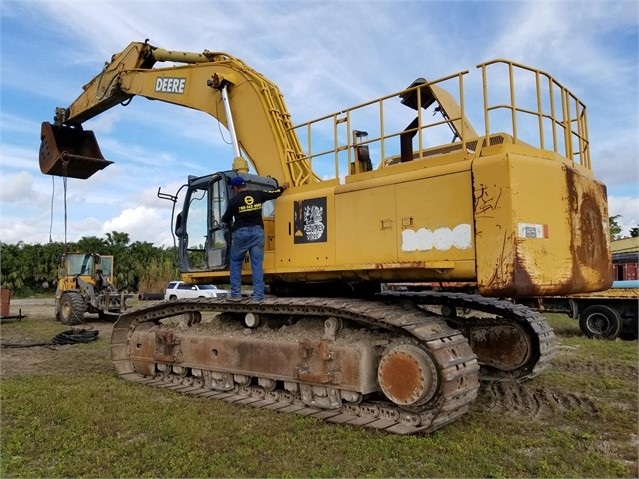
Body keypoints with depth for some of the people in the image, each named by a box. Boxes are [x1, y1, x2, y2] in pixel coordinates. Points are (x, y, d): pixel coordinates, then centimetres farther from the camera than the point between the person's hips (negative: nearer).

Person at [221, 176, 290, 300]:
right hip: (257, 231, 2)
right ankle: (258, 295, -1)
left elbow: (226, 219, 10)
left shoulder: (234, 200, -2)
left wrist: (223, 218, 34)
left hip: (241, 232, -2)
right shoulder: (257, 194, 4)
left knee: (235, 262, 13)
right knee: (257, 264, 3)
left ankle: (235, 293, 11)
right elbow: (274, 193, 18)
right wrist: (283, 187, 38)